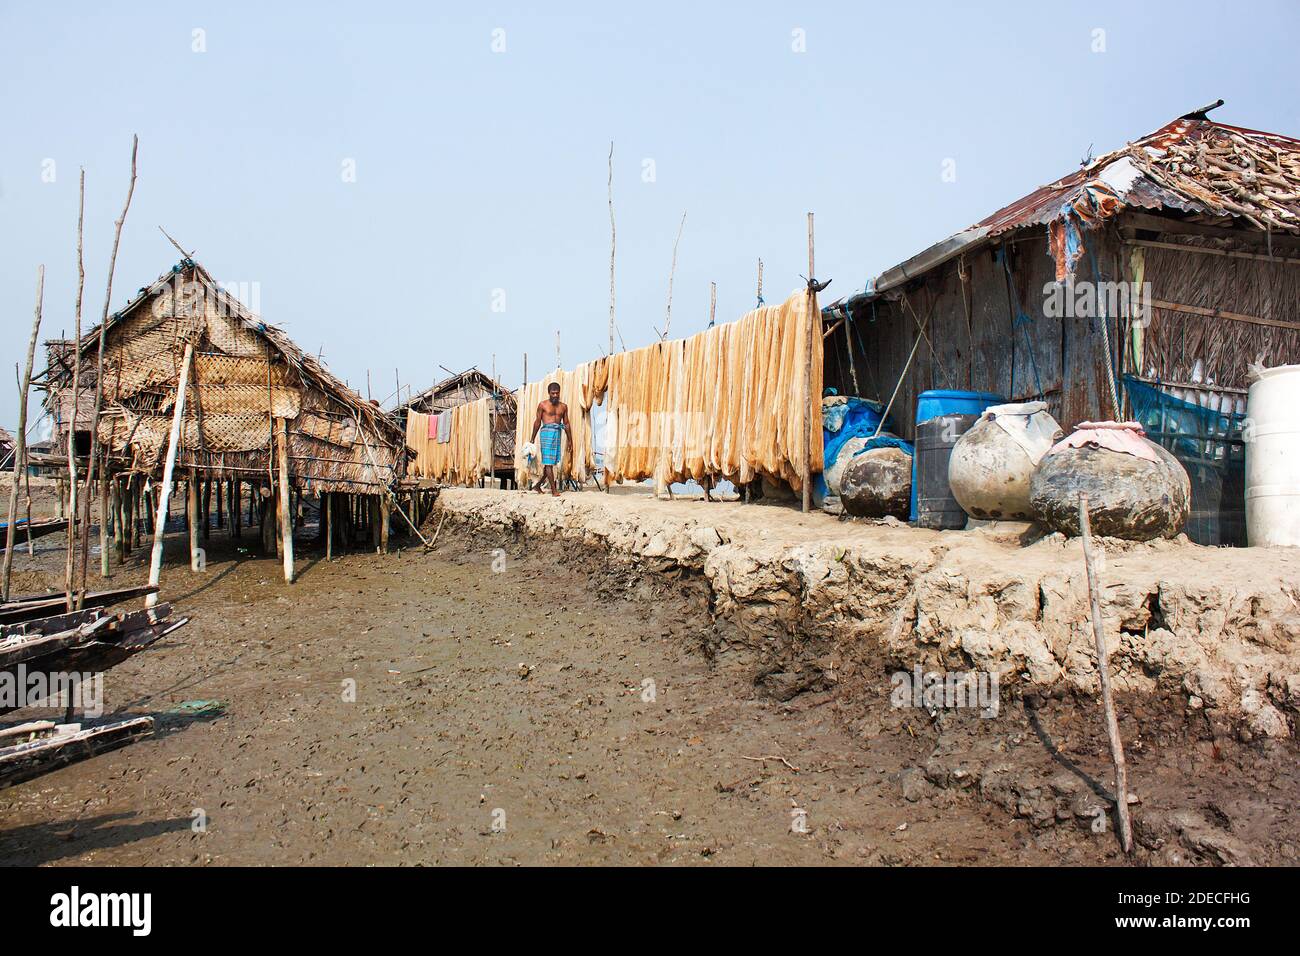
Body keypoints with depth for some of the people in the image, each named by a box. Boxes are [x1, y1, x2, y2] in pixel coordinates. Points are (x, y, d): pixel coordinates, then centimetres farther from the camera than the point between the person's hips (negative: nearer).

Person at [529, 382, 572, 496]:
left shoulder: (563, 406, 13)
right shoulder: (542, 405, 2)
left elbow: (566, 424, 16)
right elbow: (537, 422, 4)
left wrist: (570, 440, 14)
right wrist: (532, 439, 4)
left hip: (557, 433, 5)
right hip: (547, 432, -5)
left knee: (552, 462, 8)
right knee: (548, 462, -6)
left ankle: (538, 485, 22)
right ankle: (554, 489, -7)